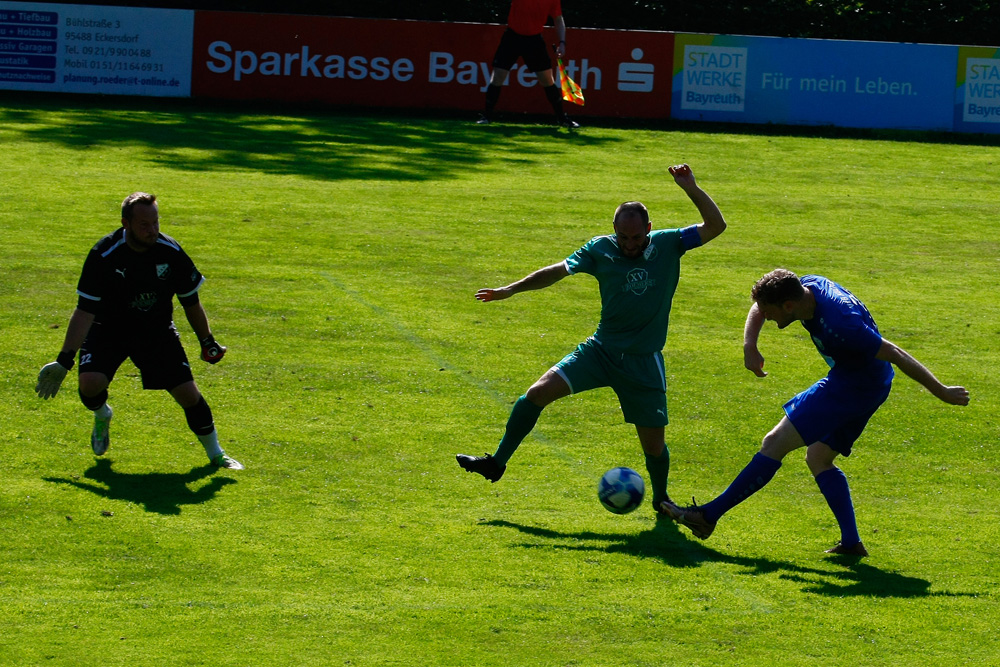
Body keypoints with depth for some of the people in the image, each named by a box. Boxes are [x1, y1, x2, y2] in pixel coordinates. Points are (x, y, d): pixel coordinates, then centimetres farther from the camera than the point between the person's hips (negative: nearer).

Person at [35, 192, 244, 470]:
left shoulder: (171, 252, -15)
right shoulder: (104, 255, -22)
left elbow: (191, 302, 1)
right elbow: (85, 311, -18)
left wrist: (207, 342, 6)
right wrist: (64, 360, -21)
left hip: (158, 331, 2)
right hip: (109, 329, -1)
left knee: (188, 393, -10)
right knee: (90, 383, -26)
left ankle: (216, 454, 13)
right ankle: (102, 416, 13)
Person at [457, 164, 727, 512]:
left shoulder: (668, 245, -4)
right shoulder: (600, 249, -2)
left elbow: (715, 226, -9)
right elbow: (558, 271, 9)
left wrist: (692, 190, -22)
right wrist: (511, 289, 9)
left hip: (644, 362, -1)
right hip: (600, 350, 1)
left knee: (653, 442, -1)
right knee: (537, 393, -13)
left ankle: (661, 498, 29)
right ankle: (496, 463, 0)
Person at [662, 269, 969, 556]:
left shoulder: (839, 324, -33)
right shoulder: (807, 286, -8)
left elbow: (896, 354, -27)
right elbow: (758, 308, 10)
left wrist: (941, 392, -21)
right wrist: (749, 347, -8)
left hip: (854, 388, -10)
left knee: (775, 443, -9)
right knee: (818, 458, 14)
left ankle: (709, 515, -6)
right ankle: (851, 542, 9)